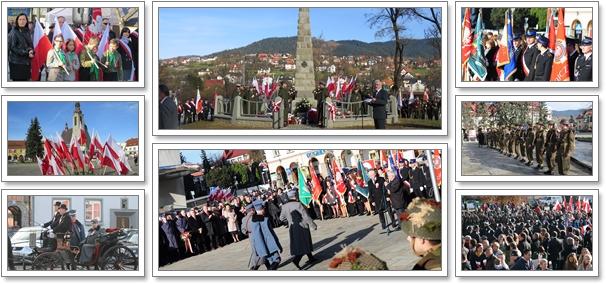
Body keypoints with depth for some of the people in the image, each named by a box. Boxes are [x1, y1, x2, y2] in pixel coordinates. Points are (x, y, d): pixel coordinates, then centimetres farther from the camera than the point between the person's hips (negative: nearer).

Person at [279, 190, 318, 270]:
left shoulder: (284, 206, -2)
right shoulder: (298, 204, -20)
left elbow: (282, 218, 8)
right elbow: (306, 216, -19)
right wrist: (313, 225, -8)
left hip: (292, 228, 6)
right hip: (302, 227, -6)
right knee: (304, 244, 2)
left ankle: (310, 258, 28)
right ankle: (296, 259, -15)